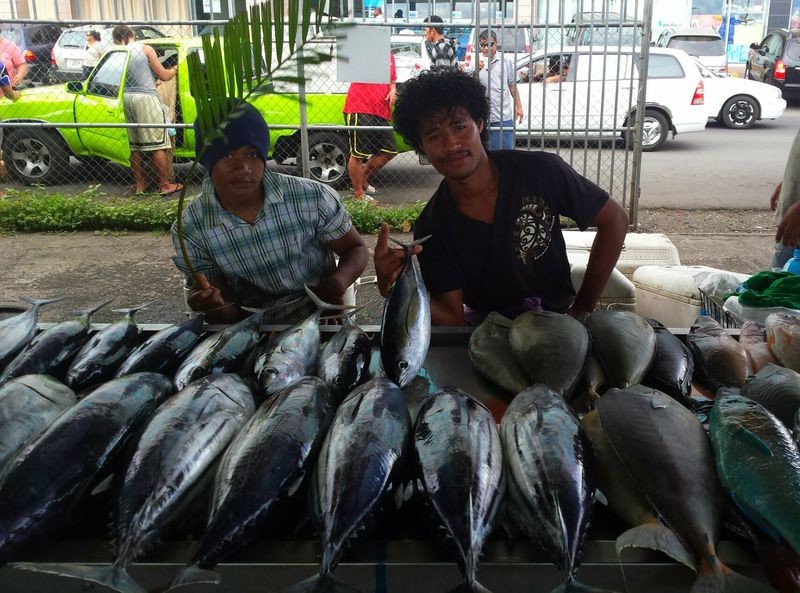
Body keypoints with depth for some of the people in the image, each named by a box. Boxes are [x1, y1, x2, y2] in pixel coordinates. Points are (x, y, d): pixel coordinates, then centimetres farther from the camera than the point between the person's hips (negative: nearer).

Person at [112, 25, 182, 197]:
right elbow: (164, 75, 0)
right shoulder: (145, 49, -1)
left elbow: (120, 81, 8)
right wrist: (175, 69, 21)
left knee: (135, 145, 13)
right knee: (158, 144, -1)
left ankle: (139, 184, 19)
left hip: (127, 98, 5)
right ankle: (165, 185, 0)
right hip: (146, 98, -5)